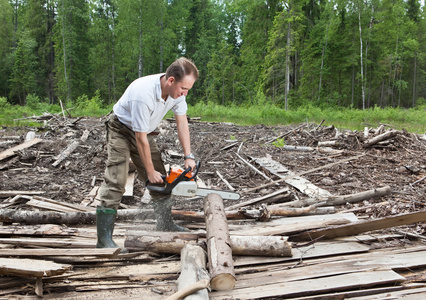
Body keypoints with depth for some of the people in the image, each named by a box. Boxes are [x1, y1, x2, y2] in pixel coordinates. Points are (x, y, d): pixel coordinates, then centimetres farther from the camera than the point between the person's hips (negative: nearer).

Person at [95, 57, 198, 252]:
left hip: (145, 132, 8)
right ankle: (104, 239, -12)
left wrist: (188, 156, -10)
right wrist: (150, 172, -20)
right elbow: (140, 139, -30)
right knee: (115, 181, -15)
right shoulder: (144, 94, -39)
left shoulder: (177, 89, -17)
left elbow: (182, 123, -4)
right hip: (121, 130, -7)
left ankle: (166, 225, 21)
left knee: (160, 180, 8)